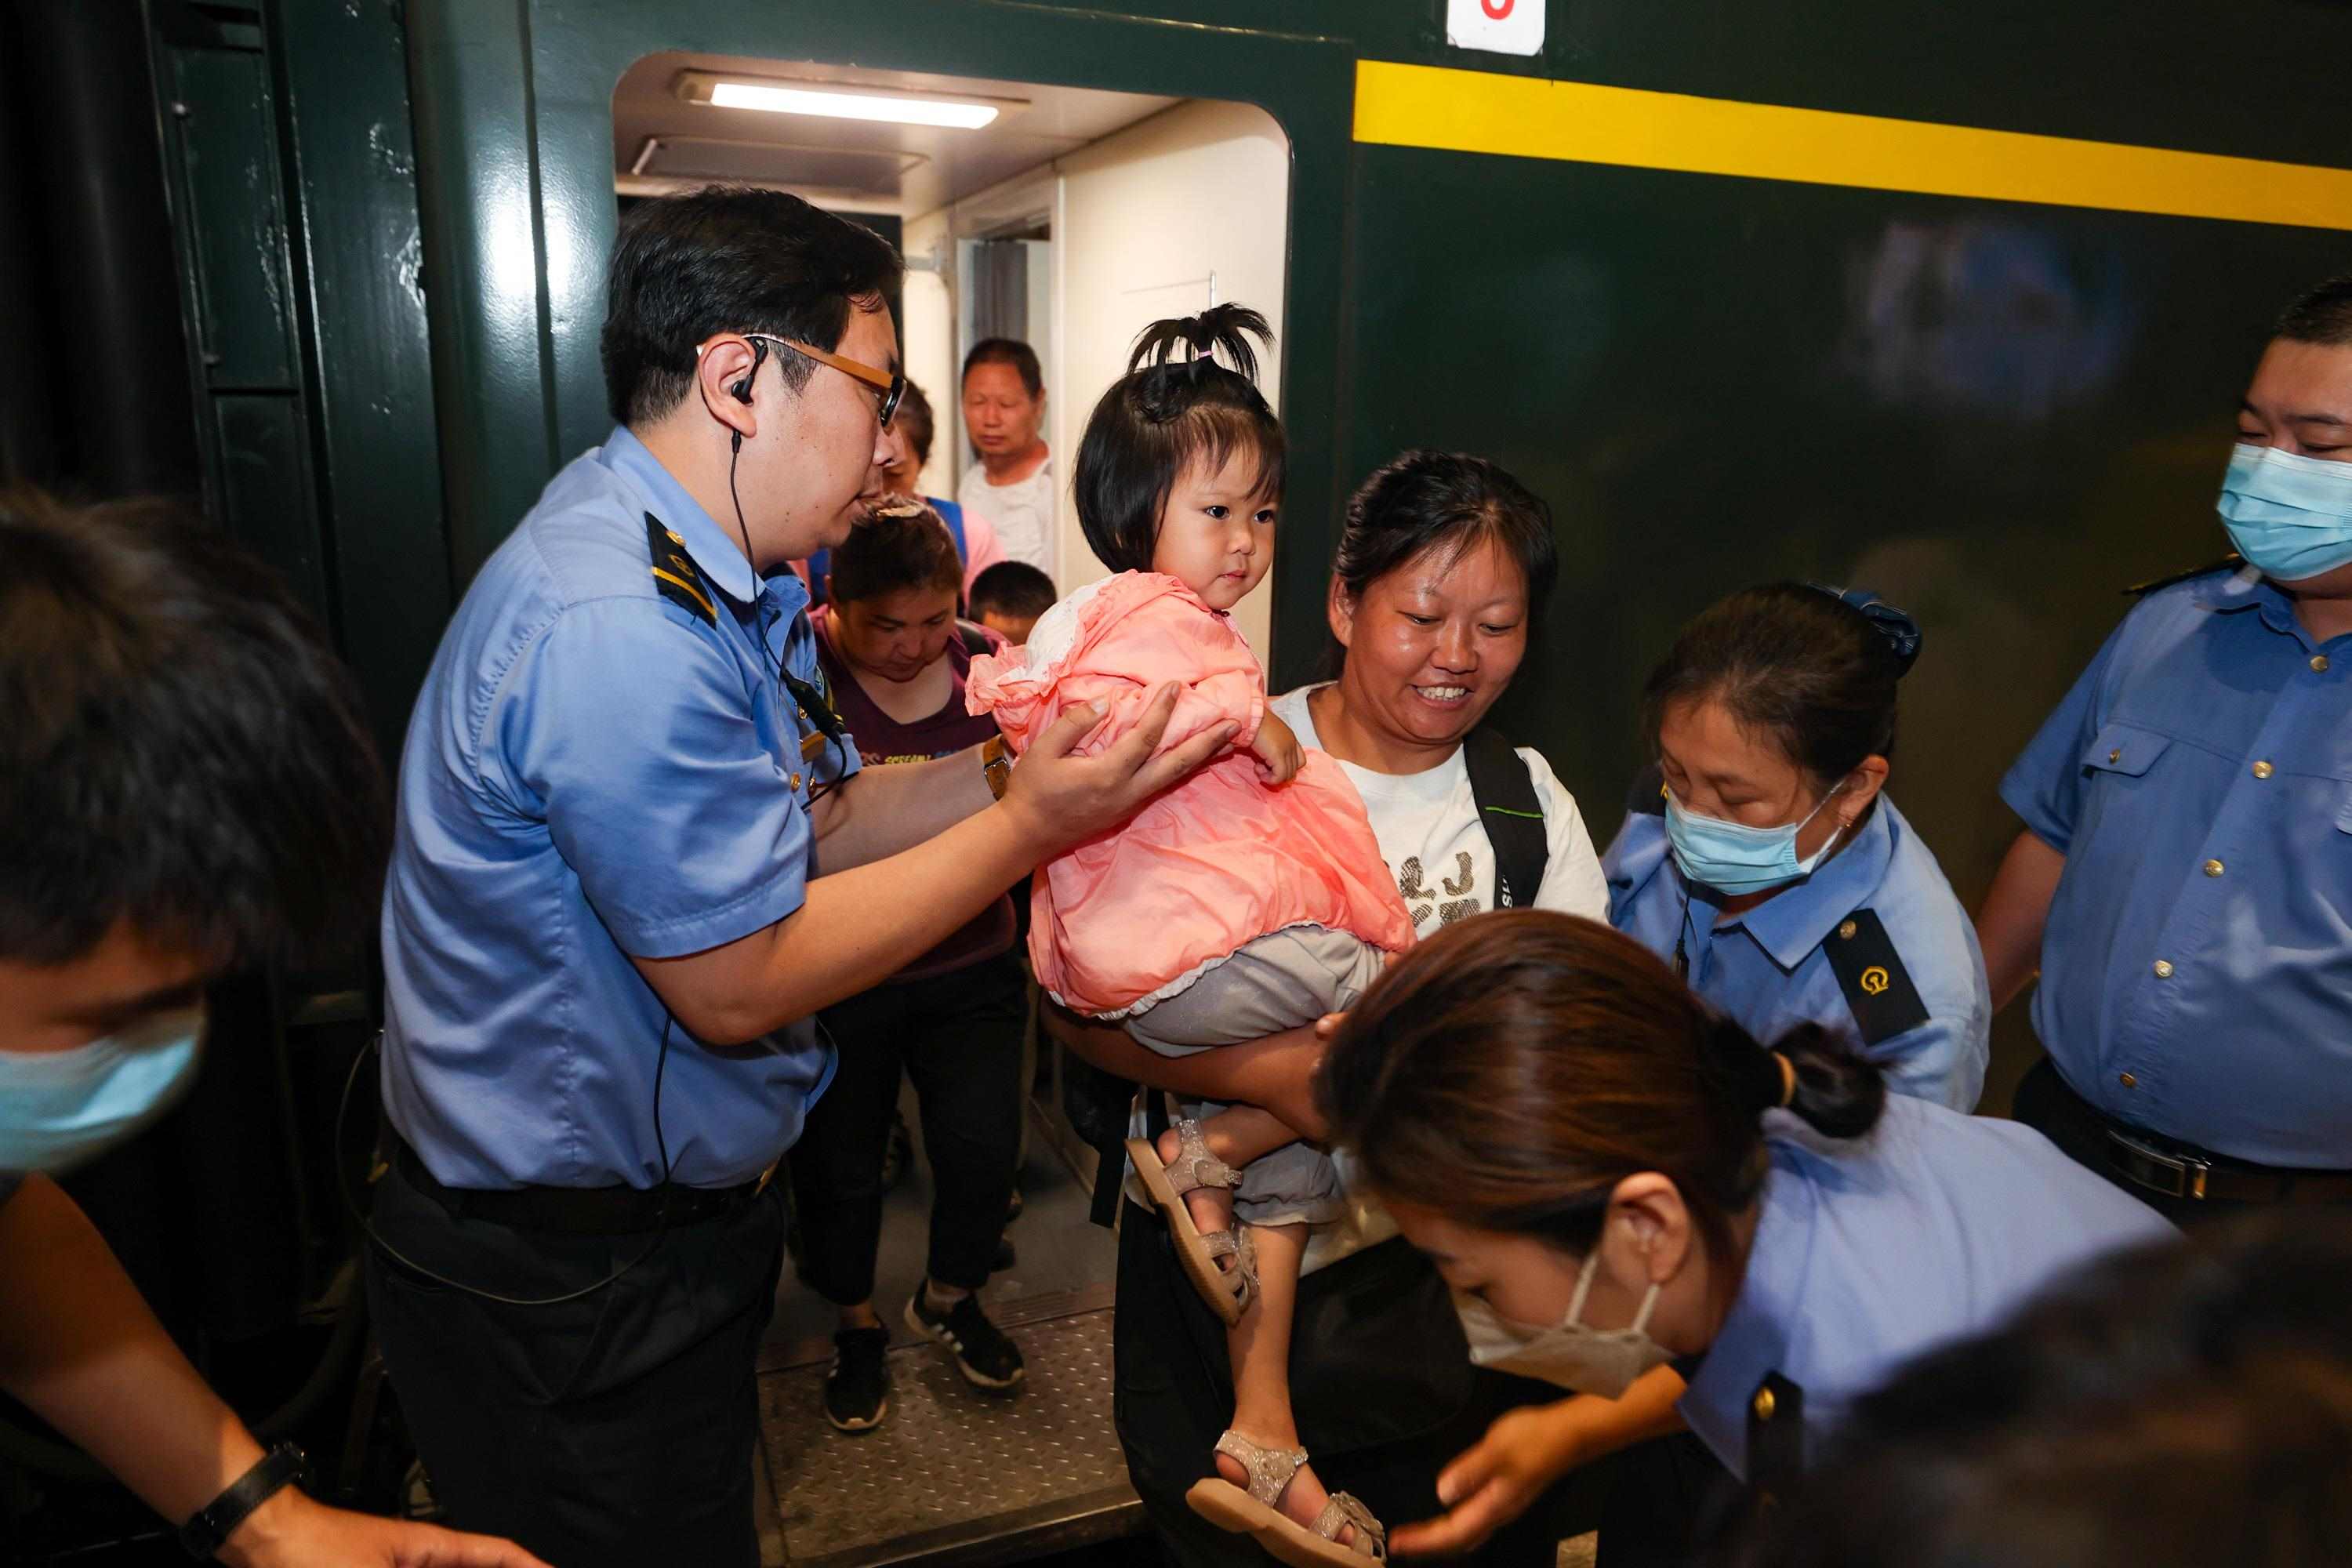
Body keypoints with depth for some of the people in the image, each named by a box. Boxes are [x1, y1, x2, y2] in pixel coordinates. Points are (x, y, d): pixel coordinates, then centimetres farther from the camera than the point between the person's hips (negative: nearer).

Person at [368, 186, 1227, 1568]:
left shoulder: (737, 582, 3)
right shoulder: (618, 628, -30)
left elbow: (814, 827, 3)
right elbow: (739, 983, -26)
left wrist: (1015, 763, -8)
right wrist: (1029, 827, -22)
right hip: (570, 1290, -9)